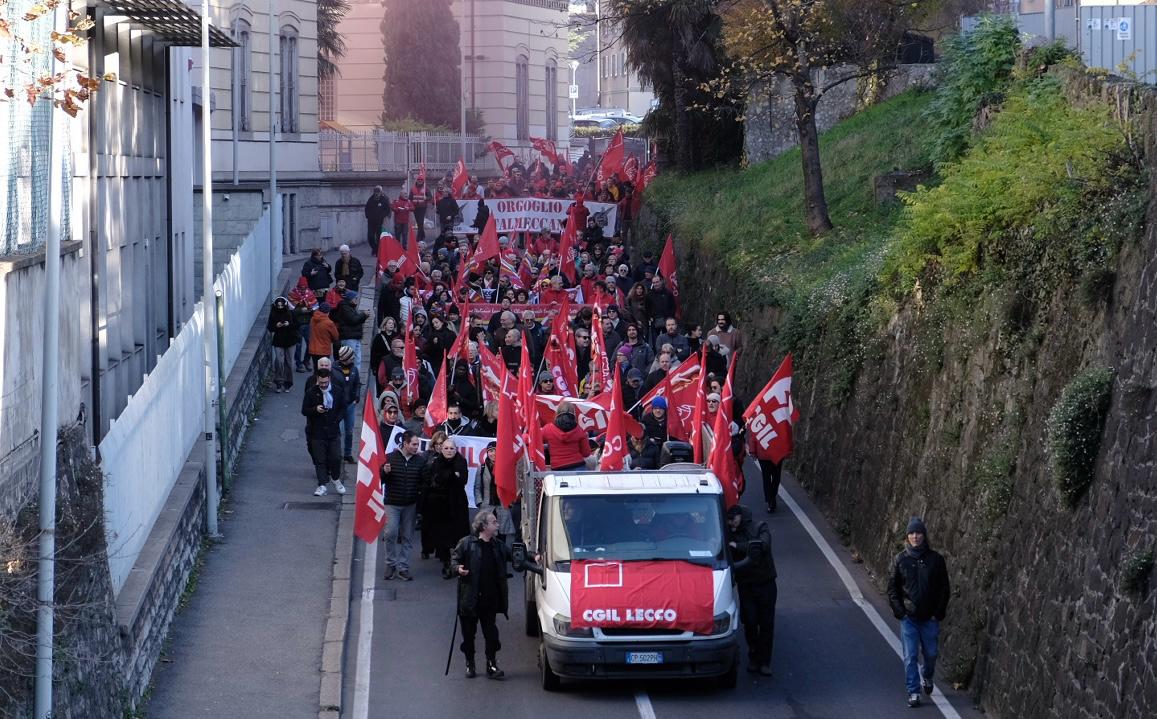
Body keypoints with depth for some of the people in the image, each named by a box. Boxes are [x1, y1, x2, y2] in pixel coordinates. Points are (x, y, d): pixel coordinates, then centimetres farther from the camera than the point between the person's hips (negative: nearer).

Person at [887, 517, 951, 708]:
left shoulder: (935, 559, -1)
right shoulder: (900, 560, 0)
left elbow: (944, 589, 4)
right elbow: (892, 587, 6)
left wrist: (939, 613, -4)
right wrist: (899, 611, -4)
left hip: (930, 618, 1)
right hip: (908, 618, -1)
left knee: (931, 653, 11)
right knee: (910, 656, -4)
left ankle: (927, 677, 40)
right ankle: (913, 692, 2)